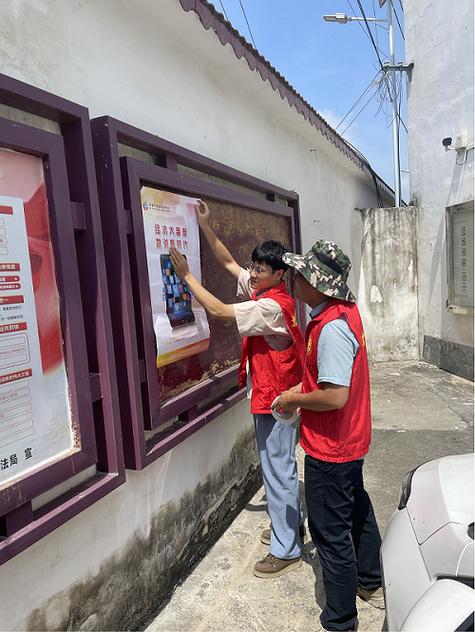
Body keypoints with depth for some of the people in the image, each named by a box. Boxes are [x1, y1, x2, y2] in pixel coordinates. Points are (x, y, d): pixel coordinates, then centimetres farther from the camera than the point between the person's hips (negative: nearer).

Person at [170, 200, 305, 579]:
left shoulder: (271, 306, -24)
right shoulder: (264, 291, 5)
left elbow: (218, 311, -27)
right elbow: (228, 263, 10)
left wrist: (187, 276, -20)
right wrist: (206, 227, 4)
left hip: (276, 398, -10)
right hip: (274, 394, 10)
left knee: (277, 470, 1)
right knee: (281, 466, 21)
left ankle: (286, 551, 16)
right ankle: (291, 525, 39)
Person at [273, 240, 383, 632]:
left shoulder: (331, 328, -30)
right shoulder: (346, 310, 1)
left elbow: (335, 397, -32)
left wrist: (293, 399, -16)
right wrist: (301, 390, 7)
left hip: (330, 450, -10)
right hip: (352, 440, 10)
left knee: (331, 533, 8)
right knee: (357, 510, 27)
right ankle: (371, 584, 49)